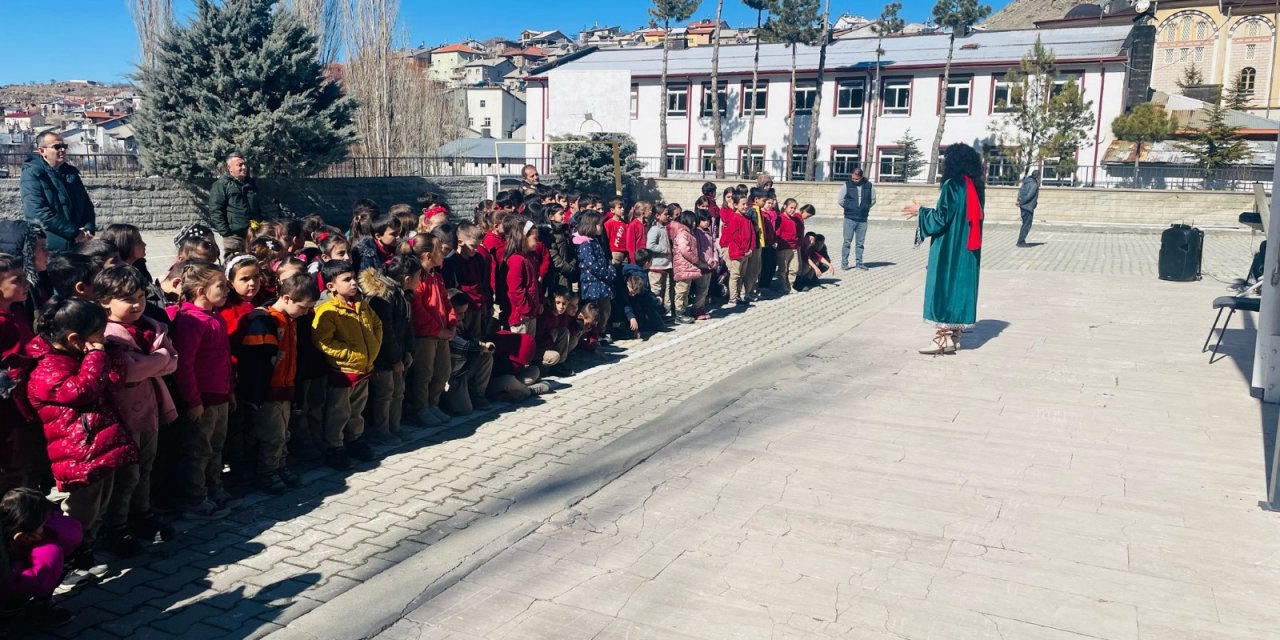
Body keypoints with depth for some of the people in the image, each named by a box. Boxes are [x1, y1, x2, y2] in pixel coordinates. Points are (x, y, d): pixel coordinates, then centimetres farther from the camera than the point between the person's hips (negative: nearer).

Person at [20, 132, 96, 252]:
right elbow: (40, 212, -17)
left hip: (79, 244, 6)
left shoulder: (71, 172, 14)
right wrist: (74, 232, -18)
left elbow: (87, 204, 16)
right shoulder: (32, 175, -7)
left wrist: (89, 228, -4)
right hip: (51, 247, -6)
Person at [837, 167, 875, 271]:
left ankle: (859, 262, 14)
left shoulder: (869, 186, 3)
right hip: (849, 219, -2)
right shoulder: (847, 185, -2)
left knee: (860, 242, 7)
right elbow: (839, 200, 5)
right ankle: (844, 262, 2)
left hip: (863, 219, 2)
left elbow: (873, 200, 15)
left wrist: (865, 208, 8)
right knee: (847, 241, -2)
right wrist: (848, 208, 8)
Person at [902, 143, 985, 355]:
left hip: (949, 249, -8)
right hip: (968, 249, 8)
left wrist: (920, 211, -3)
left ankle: (943, 338, -3)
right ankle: (954, 336, 16)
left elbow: (941, 218, -17)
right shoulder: (975, 187, 9)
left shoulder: (952, 185, -15)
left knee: (944, 287, -3)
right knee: (961, 287, 11)